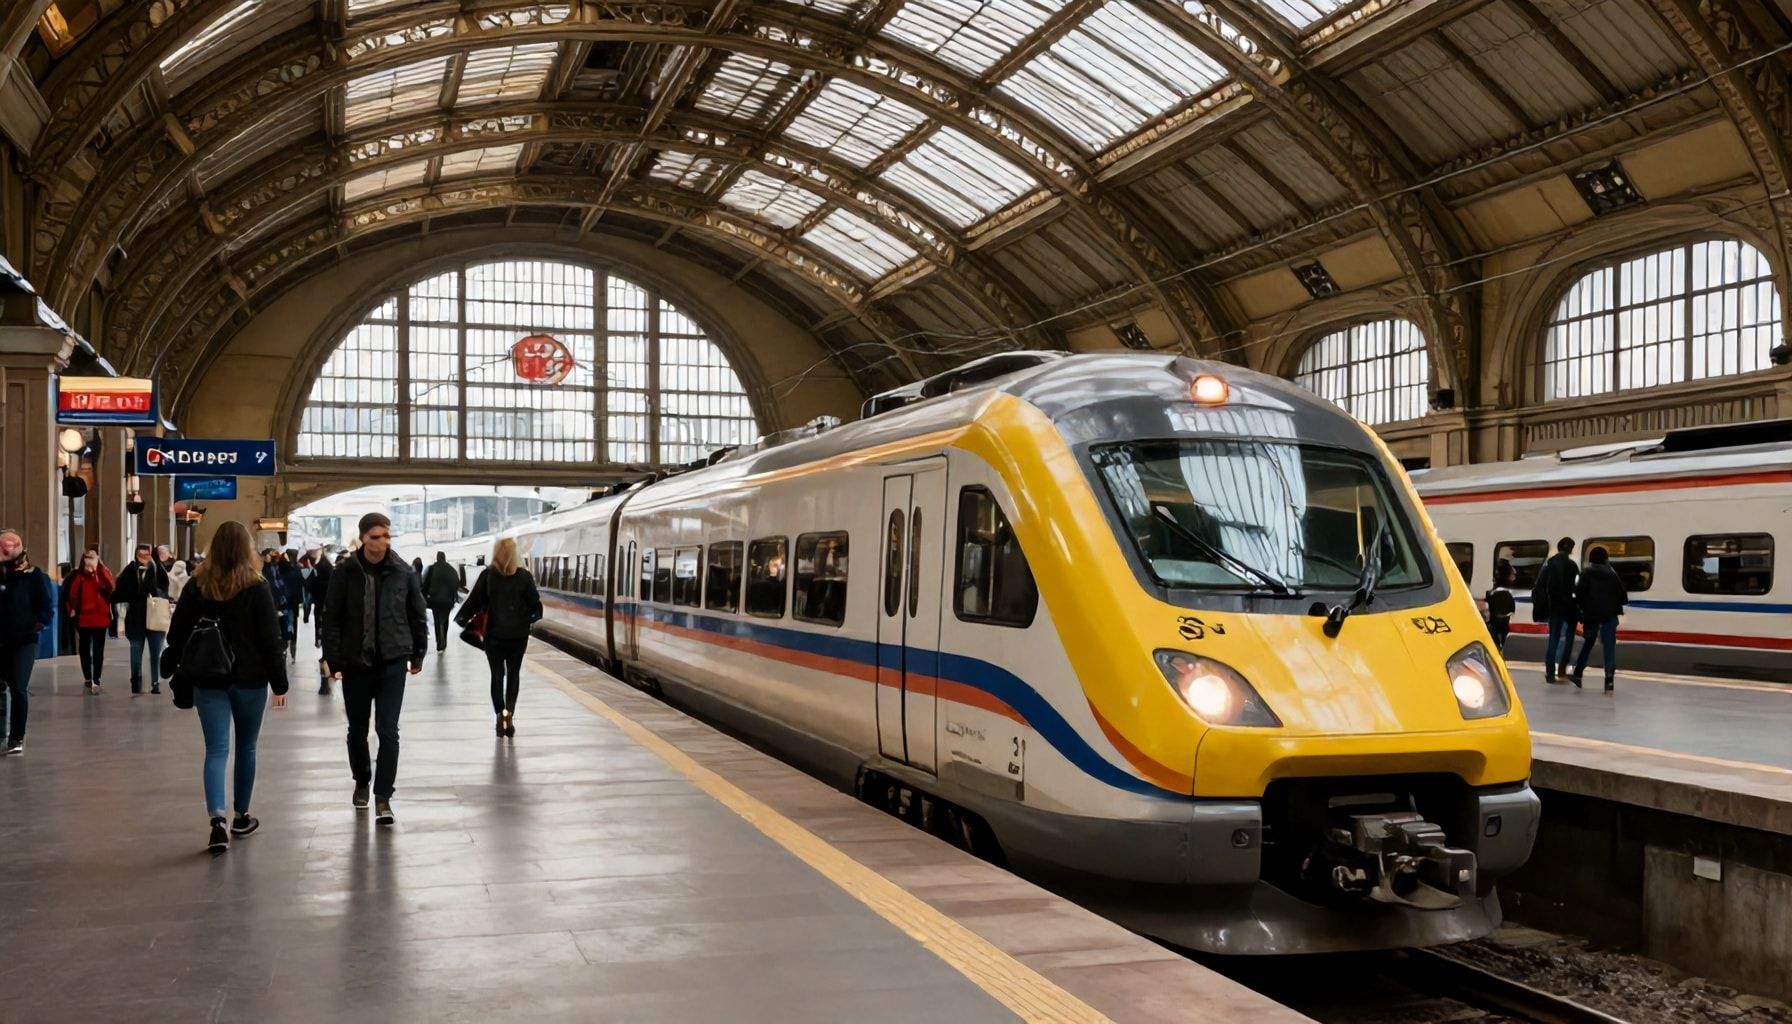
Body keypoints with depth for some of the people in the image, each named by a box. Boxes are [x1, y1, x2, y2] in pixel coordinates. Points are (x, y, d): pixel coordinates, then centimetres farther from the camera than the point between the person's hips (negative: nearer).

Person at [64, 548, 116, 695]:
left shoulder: (103, 573, -1)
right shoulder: (76, 576, -1)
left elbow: (111, 587, -21)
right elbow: (67, 594, 6)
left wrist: (99, 569, -24)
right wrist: (71, 610, -1)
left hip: (100, 618, -1)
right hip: (82, 618, 1)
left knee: (98, 650, -2)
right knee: (84, 649, 12)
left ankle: (96, 680, 0)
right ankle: (87, 678, 24)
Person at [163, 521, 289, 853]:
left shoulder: (197, 587, 1)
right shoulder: (257, 588, -8)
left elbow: (177, 635, 5)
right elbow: (270, 639, -8)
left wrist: (176, 676, 14)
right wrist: (279, 683, -2)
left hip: (208, 681, 1)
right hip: (249, 681, -1)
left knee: (216, 750, 0)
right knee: (247, 747, 15)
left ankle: (218, 820, -18)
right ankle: (241, 817, 26)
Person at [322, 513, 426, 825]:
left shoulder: (404, 573, -3)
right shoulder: (345, 573, -5)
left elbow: (417, 616, 6)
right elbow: (332, 618, -2)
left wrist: (418, 655, 10)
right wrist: (334, 660, -5)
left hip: (392, 663, -1)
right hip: (355, 663, 1)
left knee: (388, 731, -5)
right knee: (357, 730, 14)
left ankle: (383, 796, 2)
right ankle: (362, 782, 36)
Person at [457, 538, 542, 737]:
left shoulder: (487, 575, -7)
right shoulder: (524, 576, -7)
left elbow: (474, 601, -5)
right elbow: (535, 604, -3)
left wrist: (461, 619, 5)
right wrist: (531, 618, 15)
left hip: (494, 633, 0)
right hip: (518, 633, 0)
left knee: (497, 675, 10)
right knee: (514, 674, 13)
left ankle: (500, 714, 2)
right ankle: (509, 711, 1)